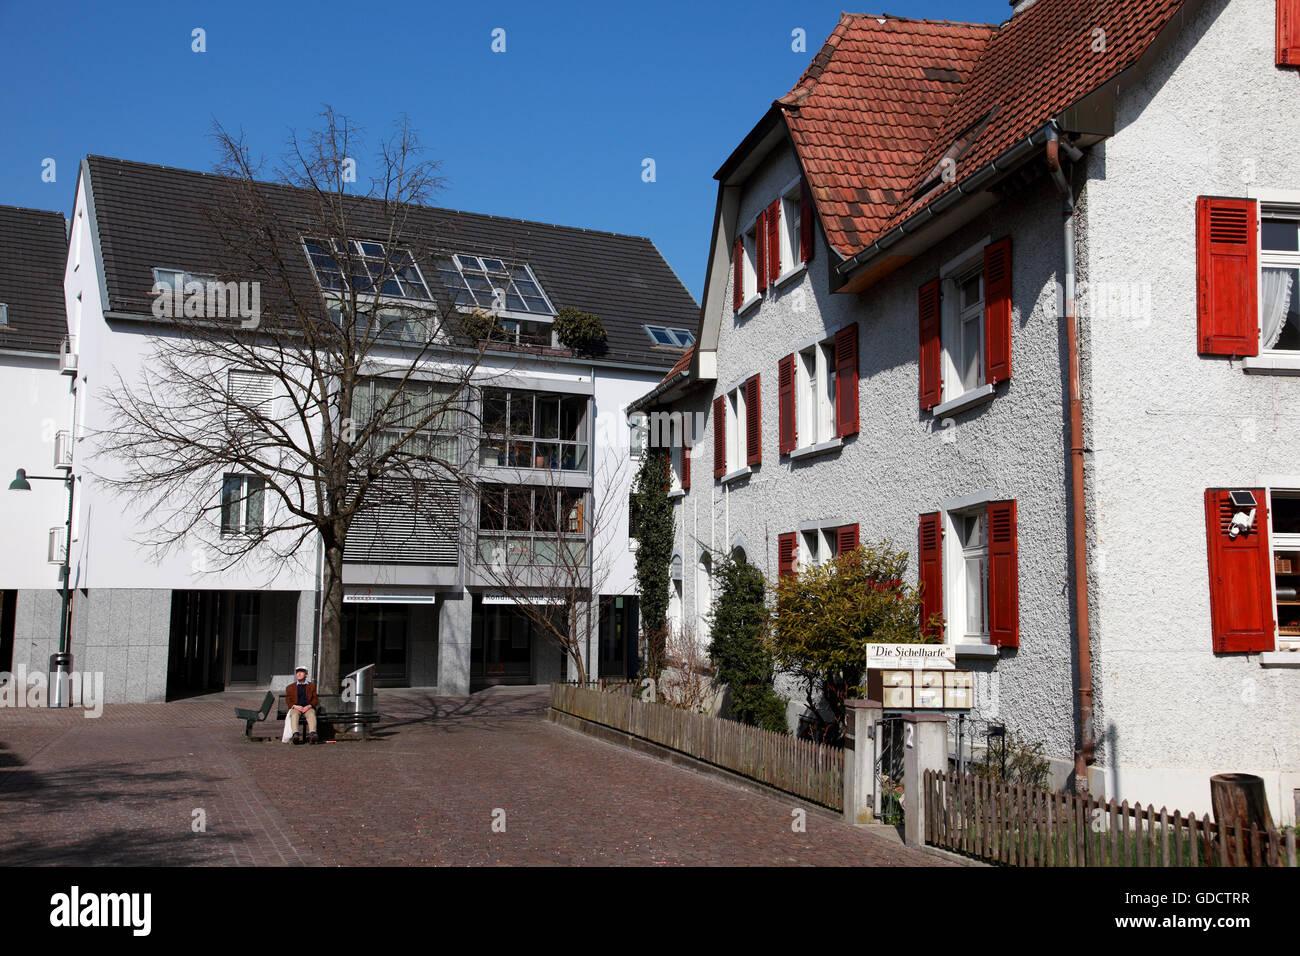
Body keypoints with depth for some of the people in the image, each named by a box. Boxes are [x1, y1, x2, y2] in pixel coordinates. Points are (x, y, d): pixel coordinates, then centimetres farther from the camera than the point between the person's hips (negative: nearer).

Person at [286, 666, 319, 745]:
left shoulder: (312, 686, 18)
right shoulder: (290, 687, 19)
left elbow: (315, 699, 11)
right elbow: (288, 700, 9)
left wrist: (309, 706, -10)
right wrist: (295, 706, -11)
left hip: (308, 708, 0)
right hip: (295, 708, 1)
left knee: (311, 715, -35)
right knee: (294, 715, -35)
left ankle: (312, 734, -56)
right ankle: (296, 735, -54)